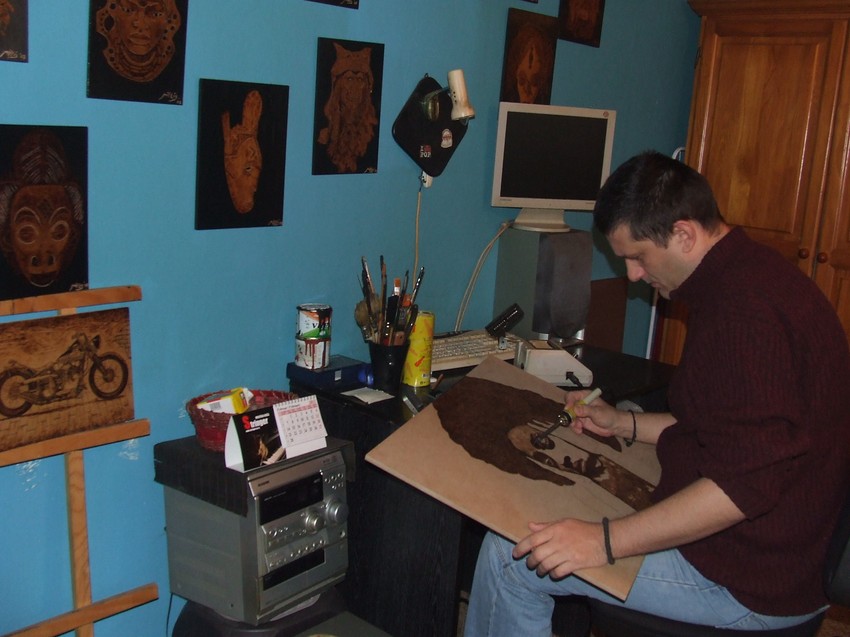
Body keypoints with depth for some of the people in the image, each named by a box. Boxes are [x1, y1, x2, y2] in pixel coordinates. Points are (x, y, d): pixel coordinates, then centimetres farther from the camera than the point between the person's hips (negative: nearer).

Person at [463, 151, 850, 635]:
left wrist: (606, 540, -30)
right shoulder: (743, 278, 10)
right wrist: (623, 424, 15)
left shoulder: (748, 306, -26)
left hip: (751, 578, -11)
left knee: (511, 555, -12)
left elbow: (749, 481, -31)